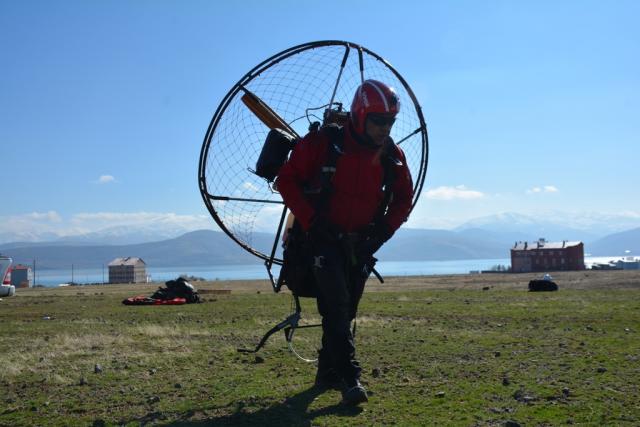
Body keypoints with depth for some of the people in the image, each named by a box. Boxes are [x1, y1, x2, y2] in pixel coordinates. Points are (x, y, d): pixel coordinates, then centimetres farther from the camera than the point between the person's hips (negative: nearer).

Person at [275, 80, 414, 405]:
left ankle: (327, 372, 25)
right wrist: (310, 221, -15)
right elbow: (286, 180, -9)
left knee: (345, 310, 10)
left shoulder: (392, 156, 0)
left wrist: (382, 231, -2)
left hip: (361, 244, 5)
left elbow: (403, 199, 13)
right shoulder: (322, 143, -14)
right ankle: (350, 377, -15)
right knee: (337, 305, -15)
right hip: (325, 238, -5)